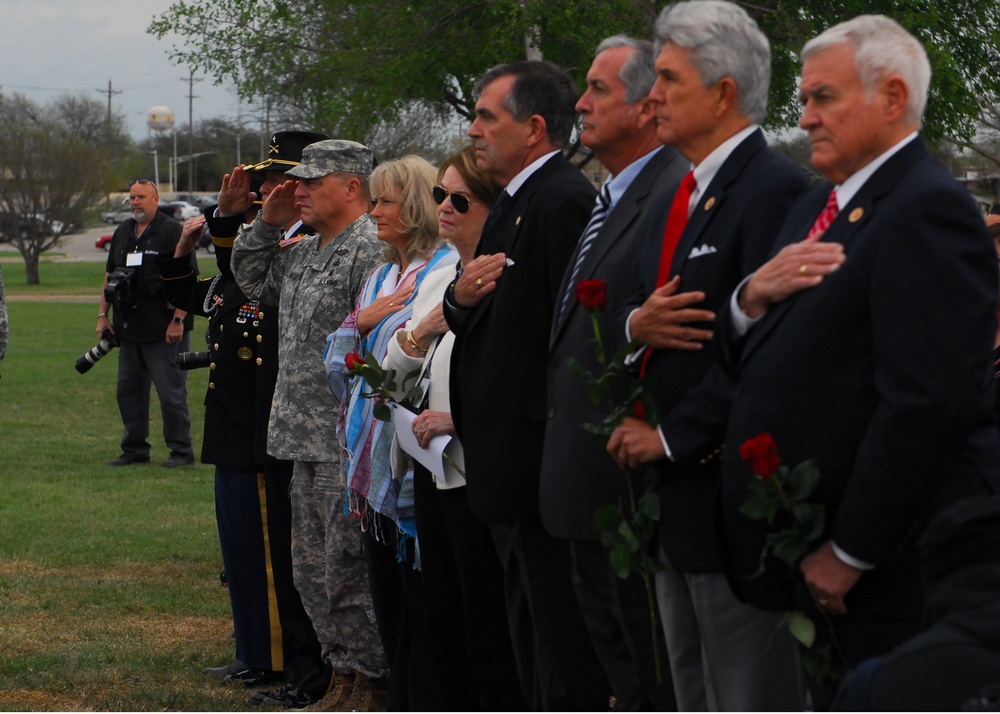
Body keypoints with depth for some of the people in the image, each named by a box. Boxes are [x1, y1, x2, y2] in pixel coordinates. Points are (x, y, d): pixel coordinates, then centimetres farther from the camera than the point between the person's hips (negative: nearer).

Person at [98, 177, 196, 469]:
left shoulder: (172, 232, -8)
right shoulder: (123, 232, 14)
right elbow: (110, 275, 22)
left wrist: (178, 319, -18)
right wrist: (103, 314, 15)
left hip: (163, 329, -8)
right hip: (129, 327, 8)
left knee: (170, 390, -4)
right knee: (128, 389, 10)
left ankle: (181, 450, 2)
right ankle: (134, 449, 19)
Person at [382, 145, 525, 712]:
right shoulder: (435, 282, 15)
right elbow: (392, 371, 17)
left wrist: (460, 419, -22)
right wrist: (418, 332, -2)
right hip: (433, 469, 9)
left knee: (491, 642, -4)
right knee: (446, 636, 15)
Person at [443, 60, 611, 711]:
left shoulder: (566, 200, -16)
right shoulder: (514, 204, 17)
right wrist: (462, 298, -2)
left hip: (547, 460, -11)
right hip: (512, 464, 11)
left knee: (564, 648, -6)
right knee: (532, 639, 17)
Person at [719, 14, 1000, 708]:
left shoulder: (930, 211, -15)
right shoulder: (820, 206, 17)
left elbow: (929, 405, -23)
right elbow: (753, 359, 18)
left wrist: (850, 553, -19)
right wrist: (754, 297, -5)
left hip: (888, 570, -9)